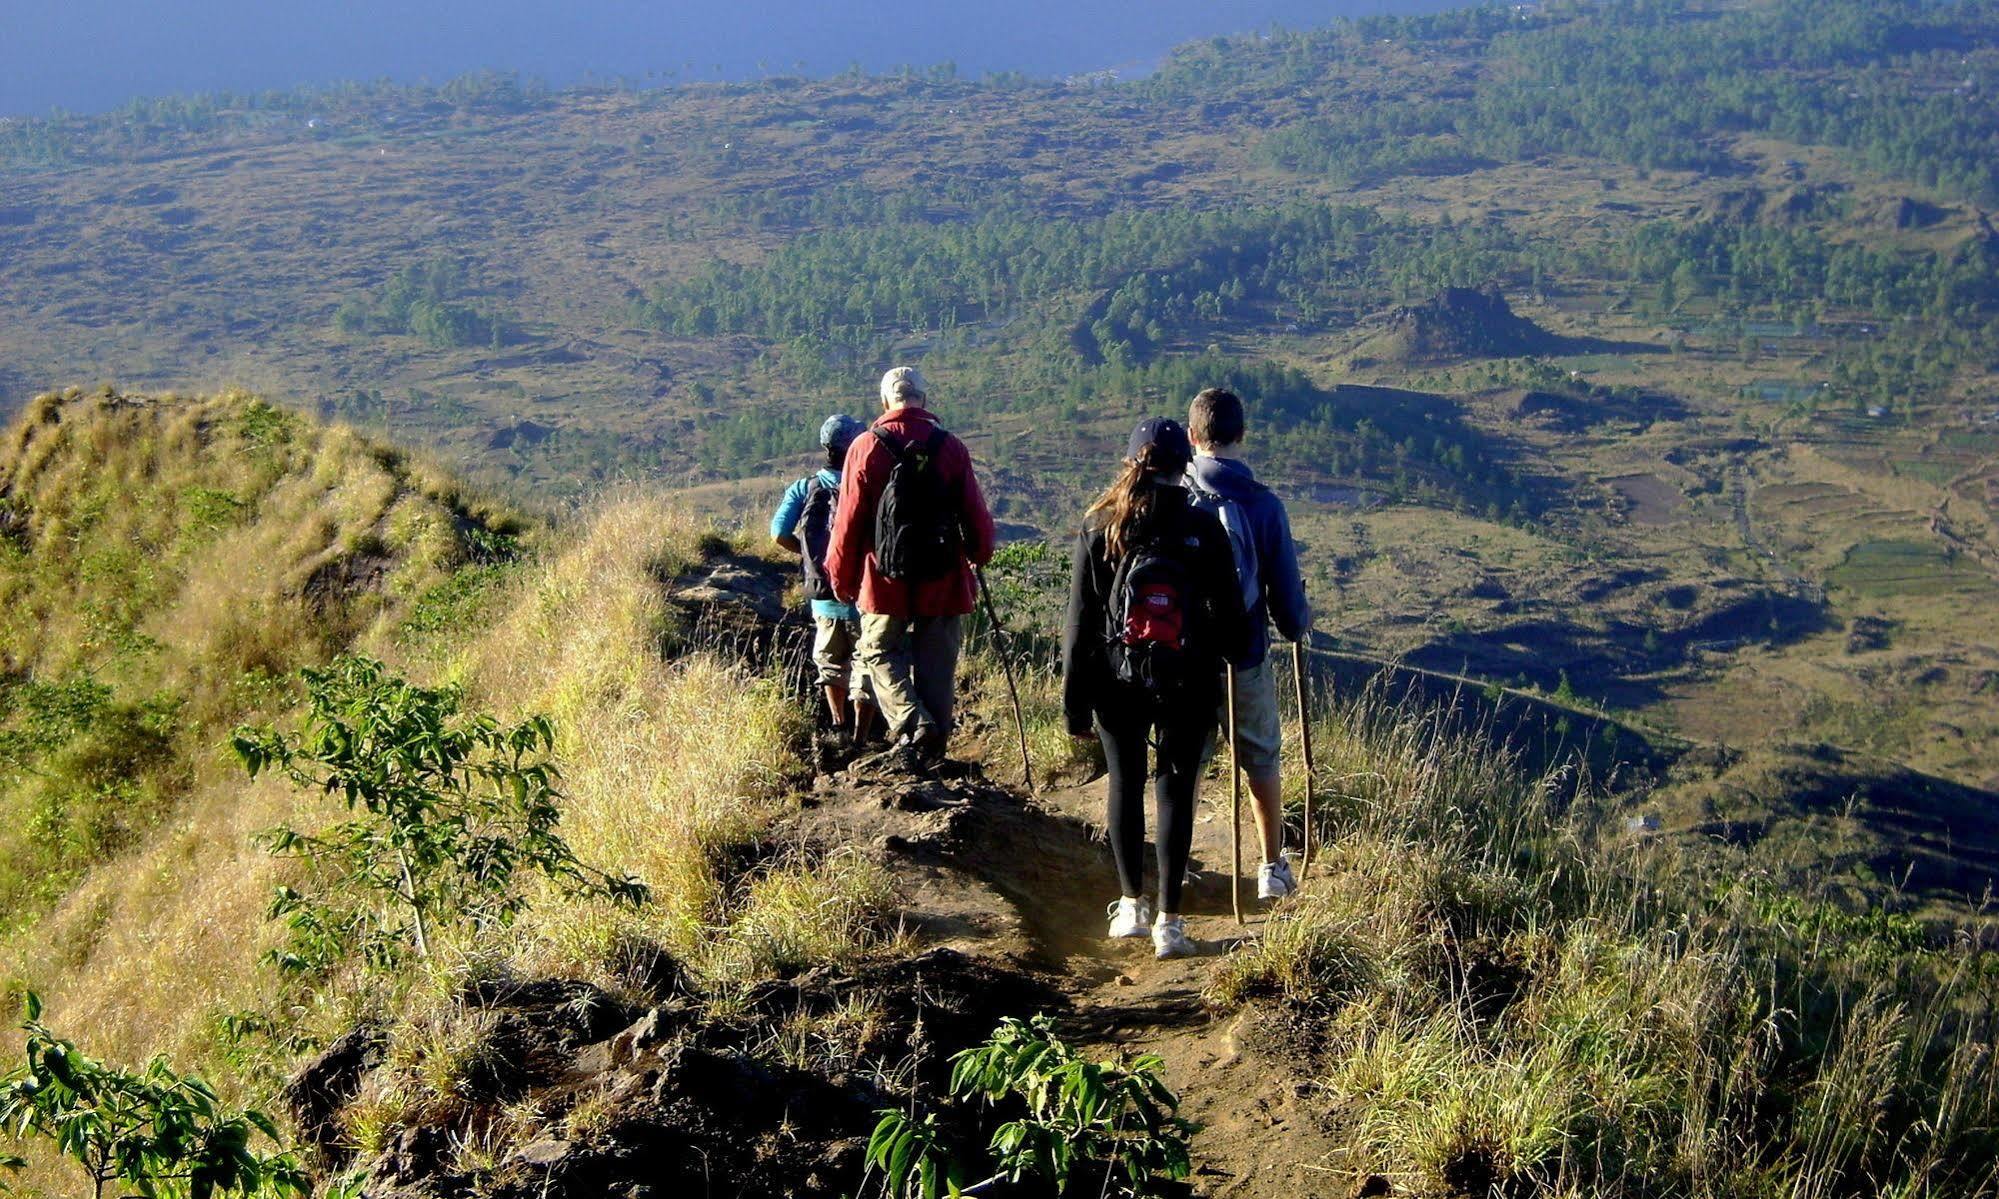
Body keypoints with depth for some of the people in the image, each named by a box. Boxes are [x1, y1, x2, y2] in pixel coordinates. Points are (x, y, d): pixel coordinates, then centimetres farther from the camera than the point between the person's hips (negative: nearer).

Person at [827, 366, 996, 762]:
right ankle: (932, 751, 13)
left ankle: (911, 724, -14)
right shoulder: (951, 448, 1)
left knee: (881, 654, 10)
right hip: (943, 582, 2)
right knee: (936, 667, 9)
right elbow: (976, 517, 5)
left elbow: (849, 520, -2)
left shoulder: (866, 447, -4)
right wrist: (980, 555, 25)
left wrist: (840, 576, 9)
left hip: (884, 581, -2)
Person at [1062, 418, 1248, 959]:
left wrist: (1075, 703, 3)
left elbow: (1080, 622, -2)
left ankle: (1132, 905, 25)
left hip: (1117, 682, 1)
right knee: (1176, 792, 5)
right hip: (1188, 685, -1)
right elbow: (1229, 616, -1)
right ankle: (1168, 922, 5)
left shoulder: (1099, 528, -3)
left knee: (1125, 784, 16)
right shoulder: (1204, 529, -5)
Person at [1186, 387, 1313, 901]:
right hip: (1244, 656, 0)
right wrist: (1299, 624, 17)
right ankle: (1273, 868, 27)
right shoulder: (1263, 504, -11)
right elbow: (1286, 593, -6)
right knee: (1261, 760, 18)